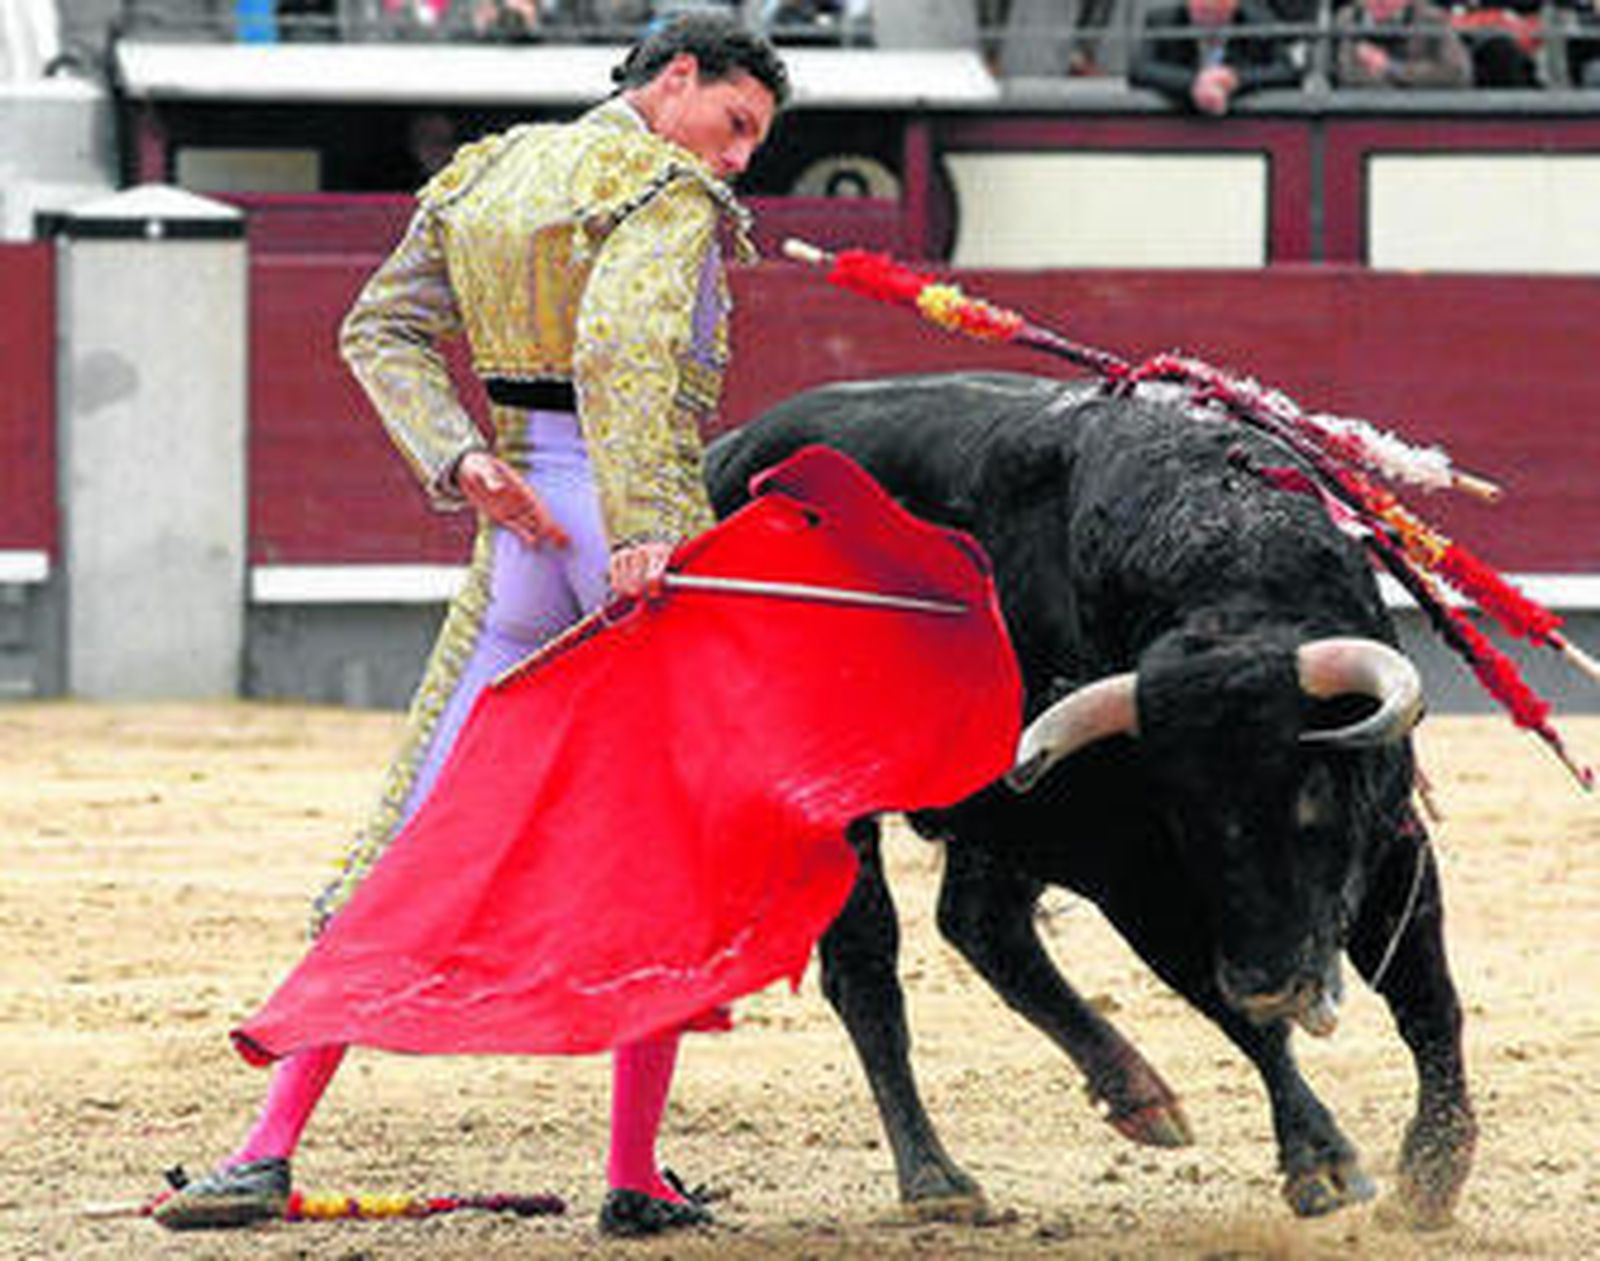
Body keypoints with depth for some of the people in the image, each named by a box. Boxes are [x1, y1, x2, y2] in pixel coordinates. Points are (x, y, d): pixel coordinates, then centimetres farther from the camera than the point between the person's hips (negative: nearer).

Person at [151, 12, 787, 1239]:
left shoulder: (487, 177, 15)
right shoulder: (670, 195, -9)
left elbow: (381, 331, 10)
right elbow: (620, 342, -26)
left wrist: (459, 460, -2)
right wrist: (640, 532, -33)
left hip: (521, 532, 6)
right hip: (643, 516, -6)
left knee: (414, 833, 6)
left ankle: (271, 1148, -1)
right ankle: (636, 1177, 4)